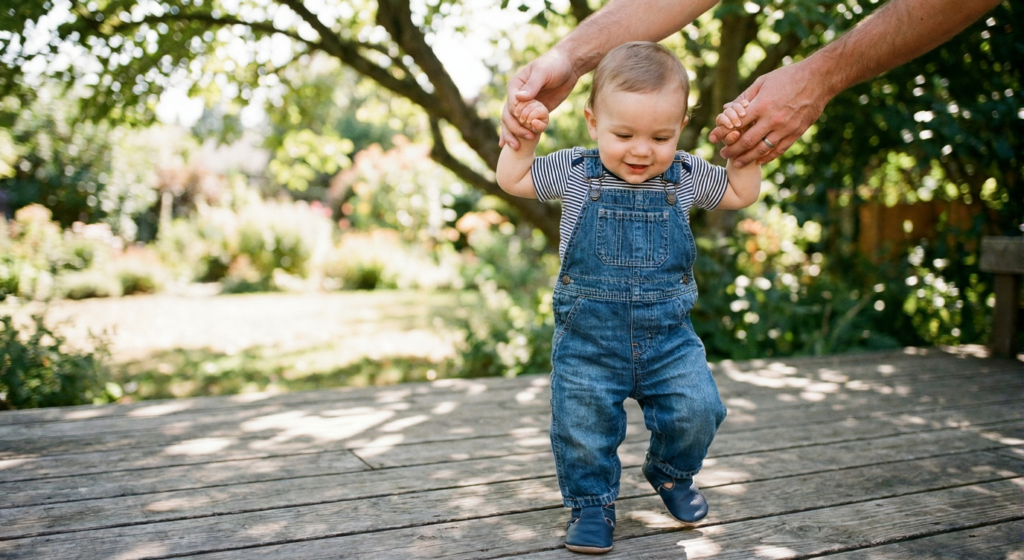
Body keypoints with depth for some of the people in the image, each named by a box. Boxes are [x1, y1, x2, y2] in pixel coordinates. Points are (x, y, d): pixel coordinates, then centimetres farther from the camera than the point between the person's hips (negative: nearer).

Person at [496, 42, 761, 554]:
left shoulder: (686, 176, 0)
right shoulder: (574, 173, -5)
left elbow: (742, 194, 15)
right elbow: (512, 180, 5)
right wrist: (523, 136, -10)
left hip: (667, 333, 2)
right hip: (588, 337, -1)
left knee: (696, 410, -7)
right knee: (583, 425, 0)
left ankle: (671, 472, 24)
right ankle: (591, 503, 25)